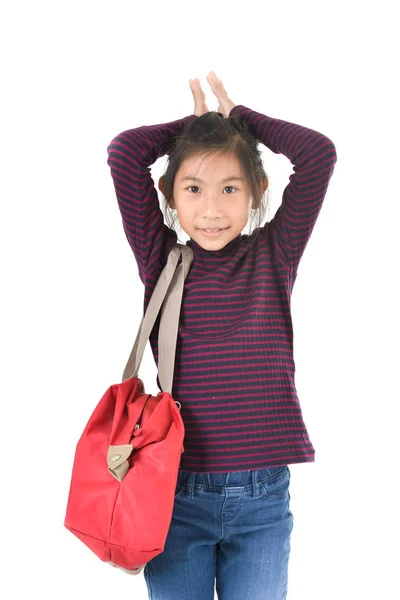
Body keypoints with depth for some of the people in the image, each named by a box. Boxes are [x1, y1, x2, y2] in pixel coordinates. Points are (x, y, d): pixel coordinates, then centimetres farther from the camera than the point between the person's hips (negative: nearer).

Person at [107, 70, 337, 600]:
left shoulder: (274, 255, 1)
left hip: (263, 501, 1)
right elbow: (124, 153, -9)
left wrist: (240, 117, 4)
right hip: (177, 495, 0)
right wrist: (193, 125, 5)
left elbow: (320, 153, -7)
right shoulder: (161, 261, -1)